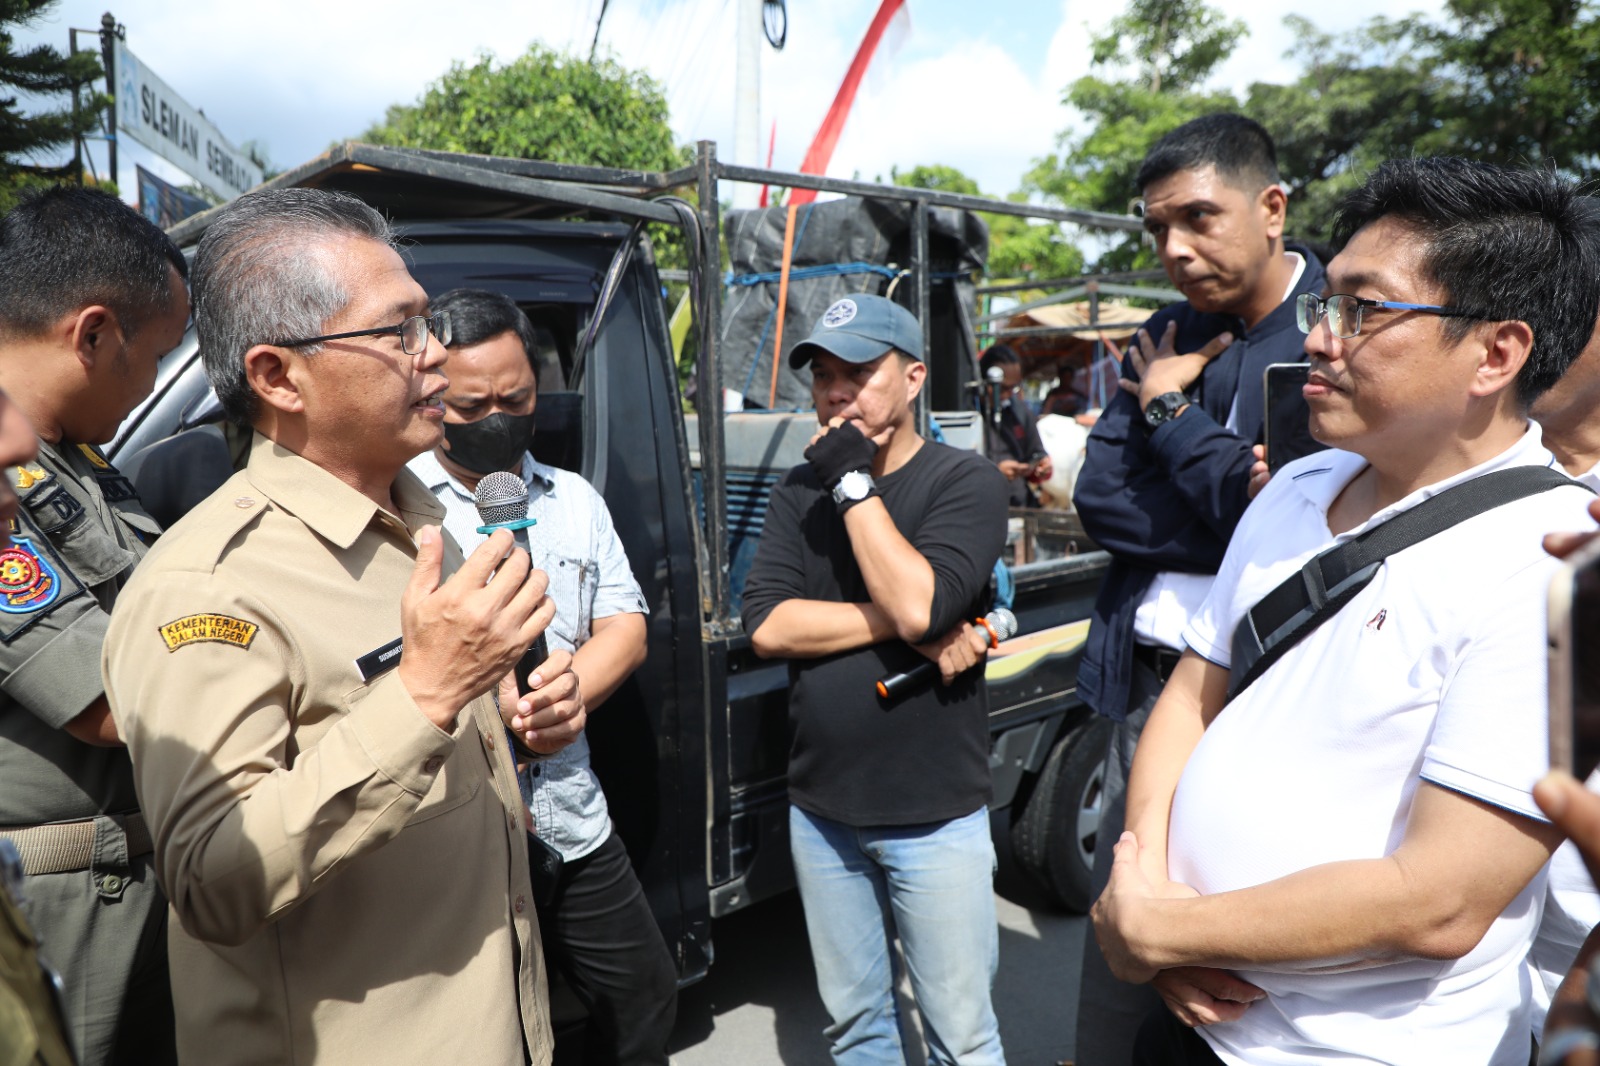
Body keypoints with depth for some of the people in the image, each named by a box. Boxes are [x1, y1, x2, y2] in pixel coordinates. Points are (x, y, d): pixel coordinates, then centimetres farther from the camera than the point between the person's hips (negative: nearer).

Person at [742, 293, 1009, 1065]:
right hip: (821, 813, 4)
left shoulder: (966, 482, -8)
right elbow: (767, 626, -9)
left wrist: (854, 484, -17)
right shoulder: (800, 492, 3)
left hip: (934, 818, -3)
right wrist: (906, 628, -17)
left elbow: (919, 602, -25)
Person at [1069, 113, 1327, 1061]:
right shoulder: (1169, 340, 10)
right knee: (1117, 980, 15)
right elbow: (1099, 497, 2)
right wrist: (1221, 518, -14)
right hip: (1148, 688, 5)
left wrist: (1171, 411, -6)